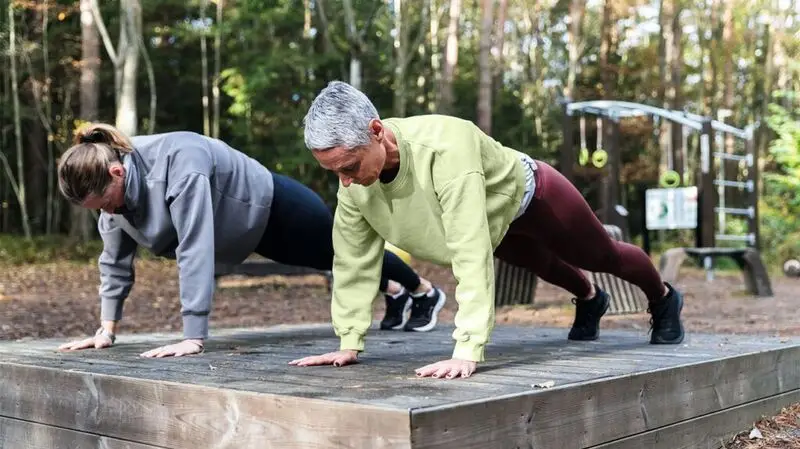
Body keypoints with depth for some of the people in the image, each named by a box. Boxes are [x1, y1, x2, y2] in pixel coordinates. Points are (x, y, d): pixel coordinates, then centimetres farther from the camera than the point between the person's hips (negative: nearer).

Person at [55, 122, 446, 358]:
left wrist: (193, 337, -45)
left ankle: (425, 291, 48)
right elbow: (115, 259, -7)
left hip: (276, 208, -7)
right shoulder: (111, 179, -17)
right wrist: (107, 329, -9)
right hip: (251, 230, 7)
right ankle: (395, 294, 59)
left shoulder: (179, 162, -43)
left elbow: (195, 249, -46)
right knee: (338, 260, 30)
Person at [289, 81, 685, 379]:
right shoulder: (353, 184, -29)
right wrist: (349, 343, -20)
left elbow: (472, 253, -51)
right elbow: (353, 260, -19)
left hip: (528, 195, -5)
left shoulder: (444, 149, -49)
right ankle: (590, 301, 68)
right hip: (494, 220, 6)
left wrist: (468, 351, -53)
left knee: (603, 256, 22)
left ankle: (663, 299, 55)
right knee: (542, 265, 34)